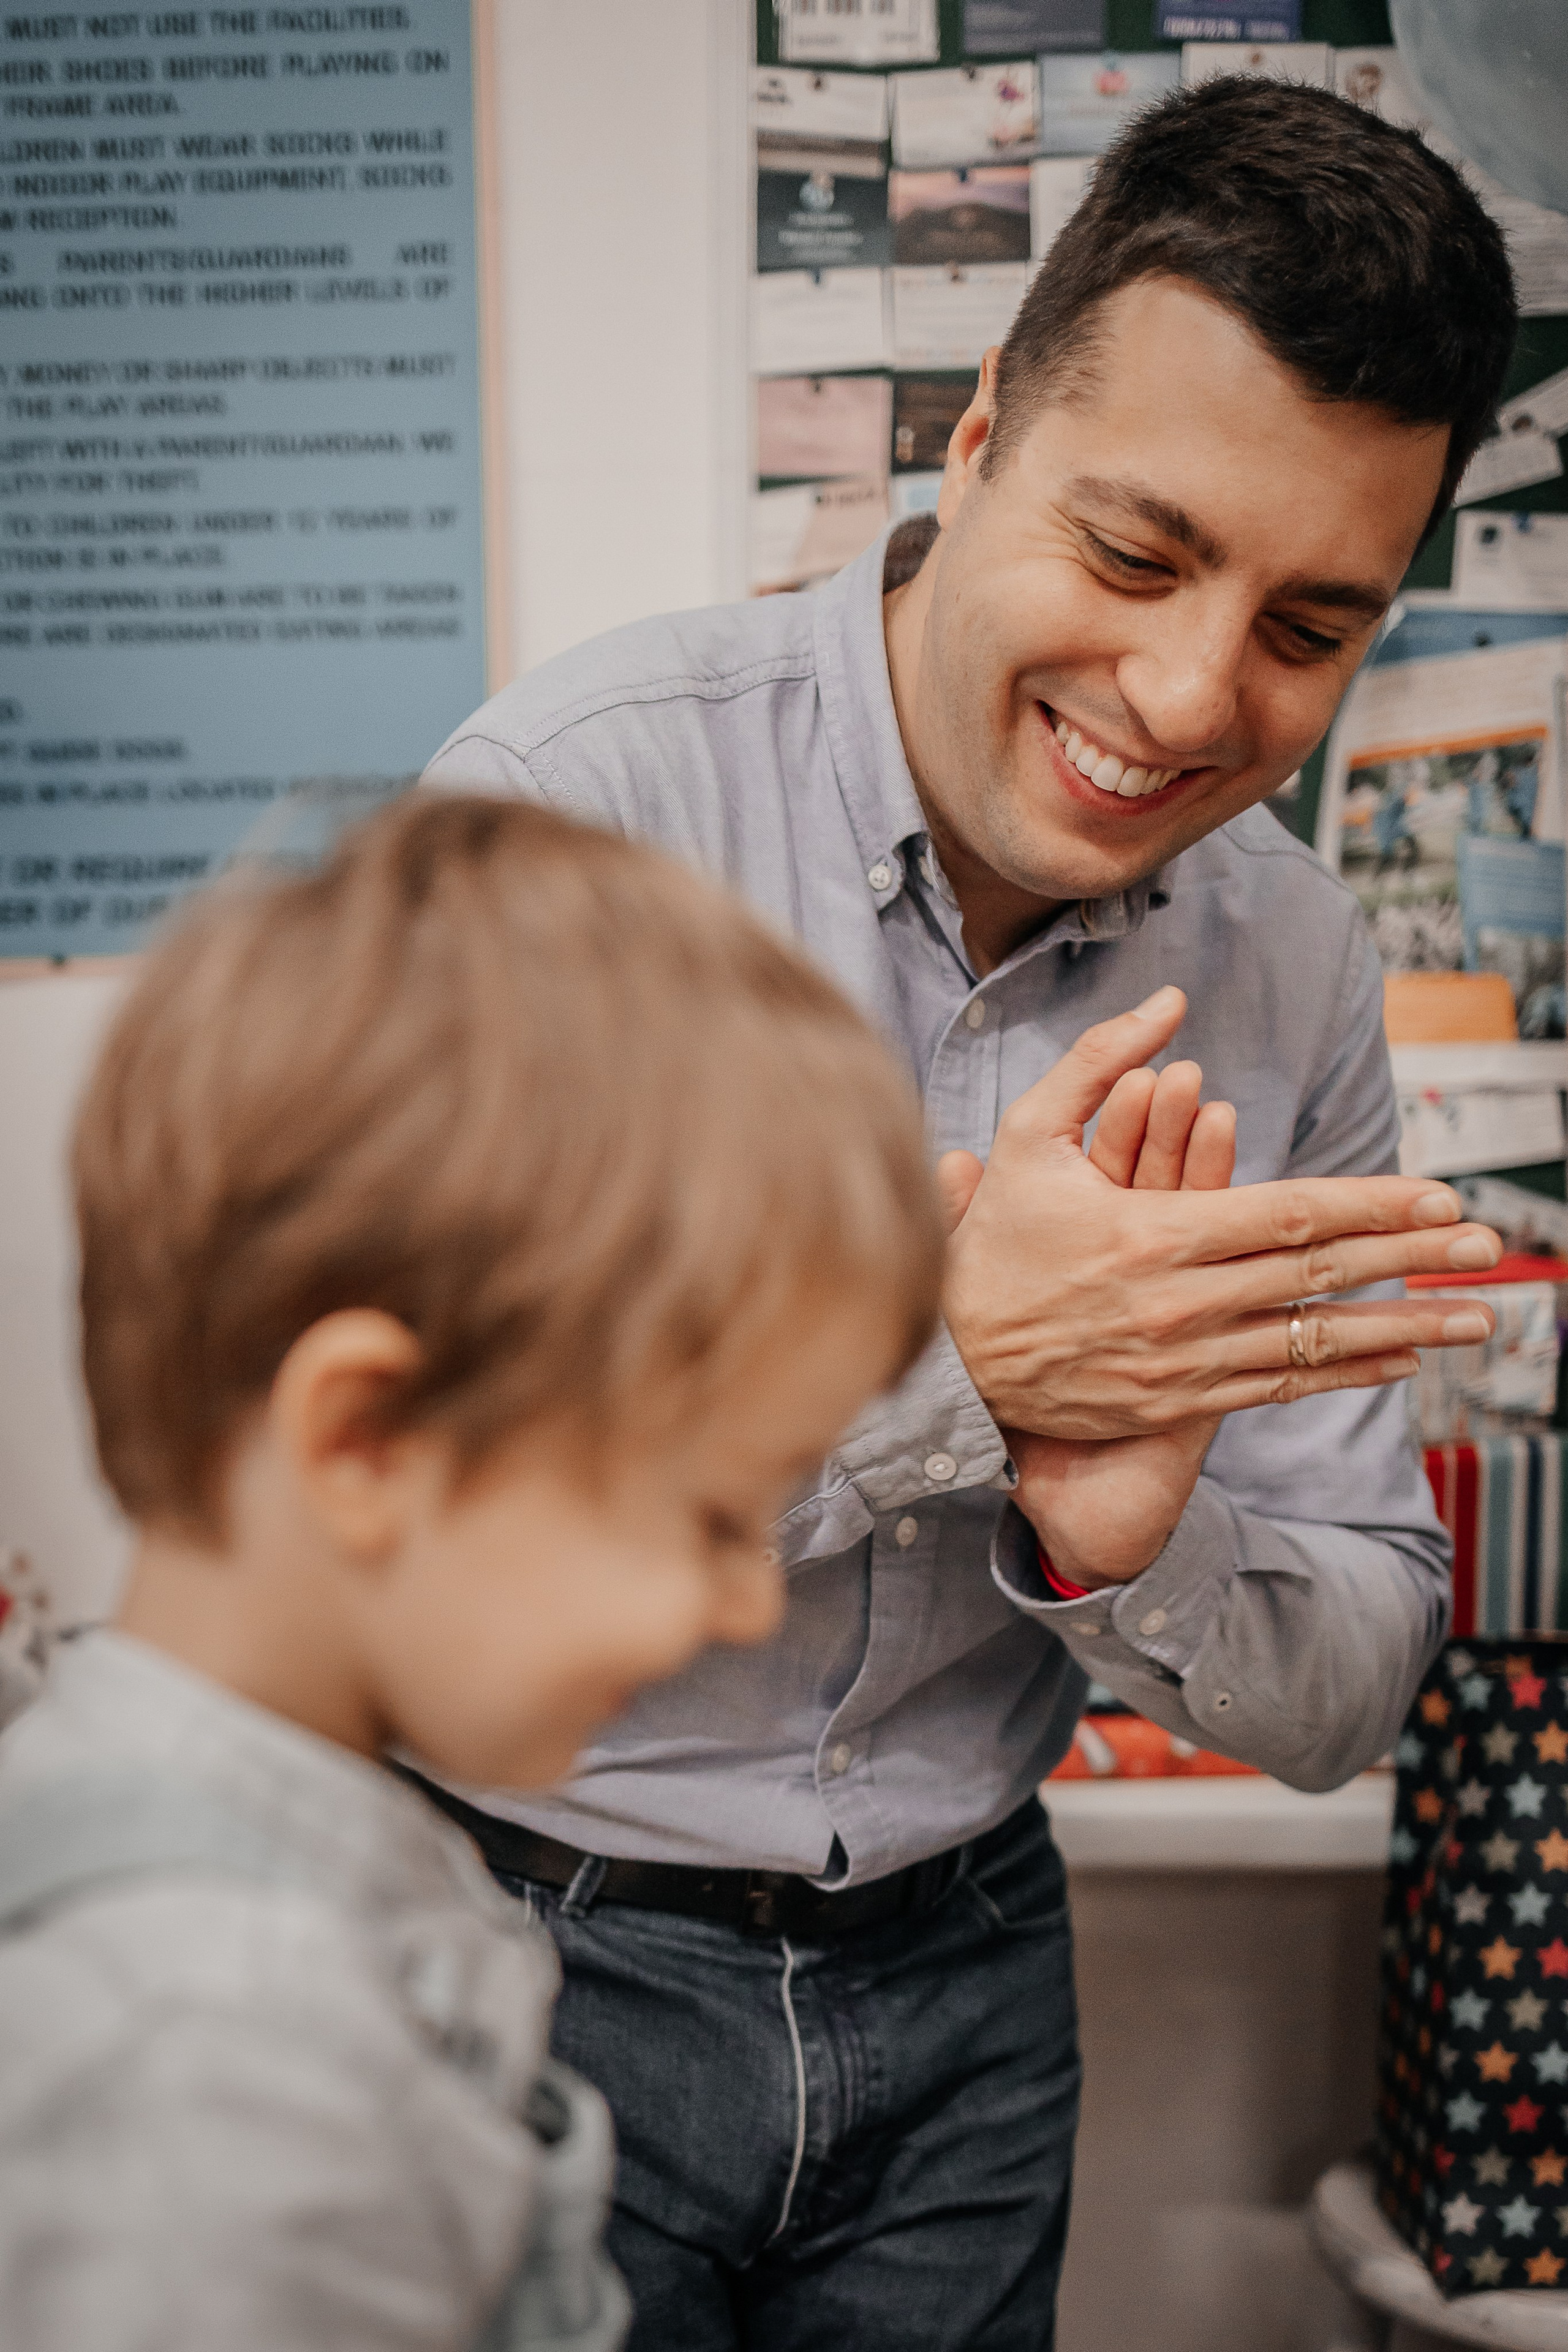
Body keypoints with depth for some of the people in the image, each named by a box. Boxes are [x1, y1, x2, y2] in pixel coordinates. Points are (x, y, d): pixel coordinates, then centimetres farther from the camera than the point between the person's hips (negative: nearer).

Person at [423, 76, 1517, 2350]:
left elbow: (1349, 1697, -2)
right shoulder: (577, 796, -20)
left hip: (964, 1975, 4)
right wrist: (930, 1357, -29)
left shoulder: (1293, 966, -5)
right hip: (531, 1943, -3)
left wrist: (1126, 1548, -23)